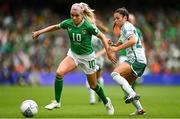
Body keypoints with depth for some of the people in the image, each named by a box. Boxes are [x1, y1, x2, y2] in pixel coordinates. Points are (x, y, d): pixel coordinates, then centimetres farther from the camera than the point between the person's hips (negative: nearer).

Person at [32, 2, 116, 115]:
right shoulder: (68, 23, -13)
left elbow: (102, 36, -13)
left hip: (87, 56, -3)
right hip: (73, 54, 3)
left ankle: (106, 102, 40)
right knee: (59, 72, -22)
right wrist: (39, 32, 3)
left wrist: (108, 53, -15)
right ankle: (57, 101, -9)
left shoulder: (88, 26, -25)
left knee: (93, 85, 11)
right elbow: (55, 27, 6)